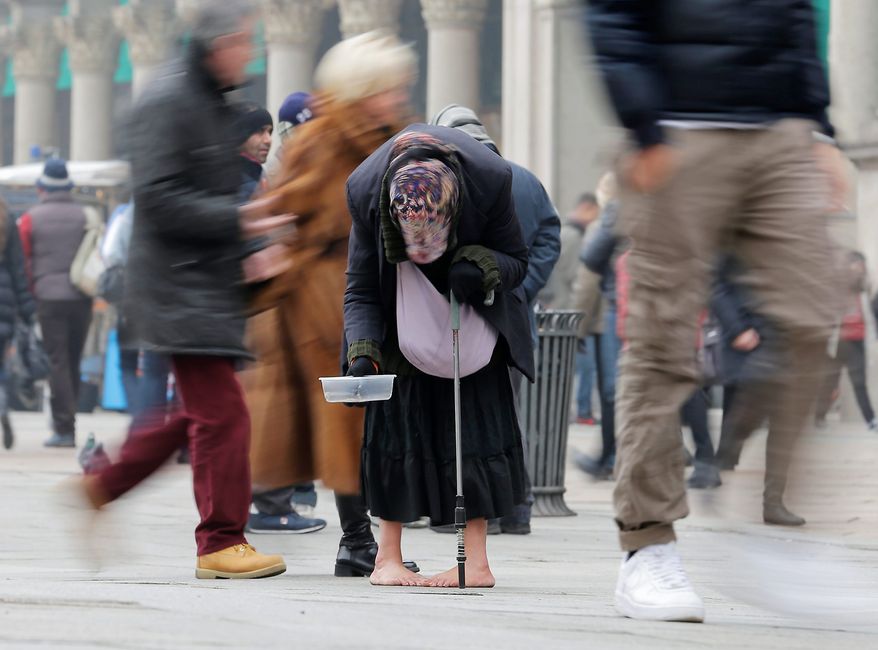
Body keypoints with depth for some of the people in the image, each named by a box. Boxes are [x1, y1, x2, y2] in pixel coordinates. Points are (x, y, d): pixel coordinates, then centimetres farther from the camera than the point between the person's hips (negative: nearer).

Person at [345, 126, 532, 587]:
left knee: (474, 421, -7)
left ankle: (476, 559, -6)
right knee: (397, 418, -6)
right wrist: (363, 354, -35)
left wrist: (480, 267, -36)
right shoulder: (367, 190, -29)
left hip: (473, 313, 0)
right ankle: (388, 556, 1)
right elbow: (360, 290, -20)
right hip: (406, 317, 0)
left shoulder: (490, 180, -32)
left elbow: (516, 260, -13)